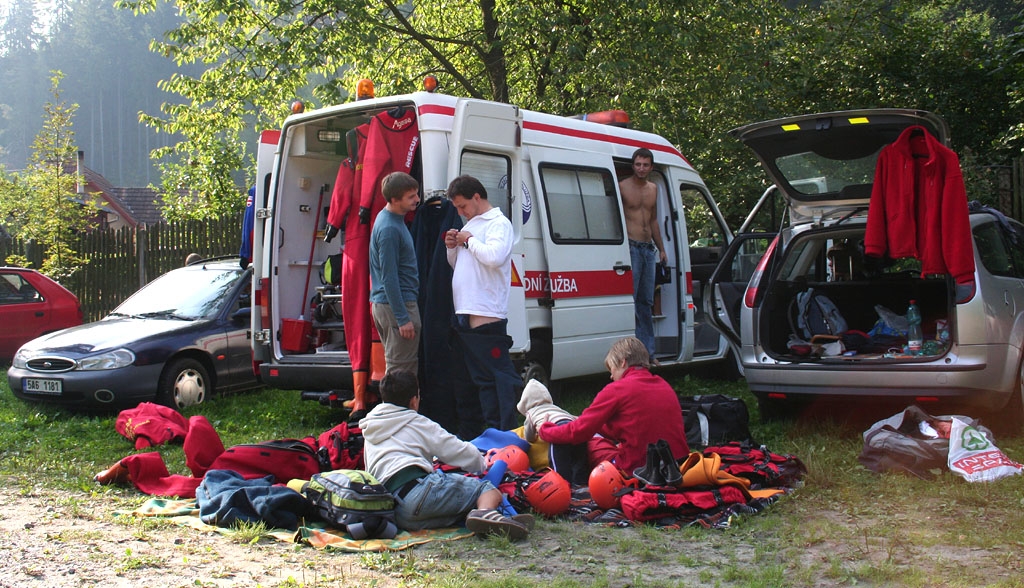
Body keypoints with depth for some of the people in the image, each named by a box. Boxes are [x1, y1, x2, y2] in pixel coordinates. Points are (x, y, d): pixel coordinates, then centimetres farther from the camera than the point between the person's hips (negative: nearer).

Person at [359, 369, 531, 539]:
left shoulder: (369, 433, 32)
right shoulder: (417, 423, 15)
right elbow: (461, 452, 14)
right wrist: (484, 465, 35)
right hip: (416, 487, -5)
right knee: (489, 488, -2)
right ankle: (486, 512, -36)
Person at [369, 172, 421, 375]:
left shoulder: (395, 219, 11)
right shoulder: (389, 228, -20)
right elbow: (389, 278, -21)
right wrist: (403, 319, -20)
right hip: (397, 305, -10)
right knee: (401, 372, -5)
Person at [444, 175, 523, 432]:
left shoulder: (499, 223, -5)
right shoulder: (471, 225, 20)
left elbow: (494, 257, -24)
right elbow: (456, 265, 28)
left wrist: (470, 240, -10)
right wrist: (453, 247, 9)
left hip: (487, 316, -9)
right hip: (465, 314, 9)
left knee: (501, 373, -6)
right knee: (482, 377, 12)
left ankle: (508, 431, -4)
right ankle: (491, 429, 19)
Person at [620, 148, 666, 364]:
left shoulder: (653, 189, 17)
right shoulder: (622, 186, -4)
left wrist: (661, 248, 22)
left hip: (648, 248, 7)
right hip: (630, 247, -7)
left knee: (646, 301, 9)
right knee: (629, 298, -10)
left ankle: (648, 352, 13)